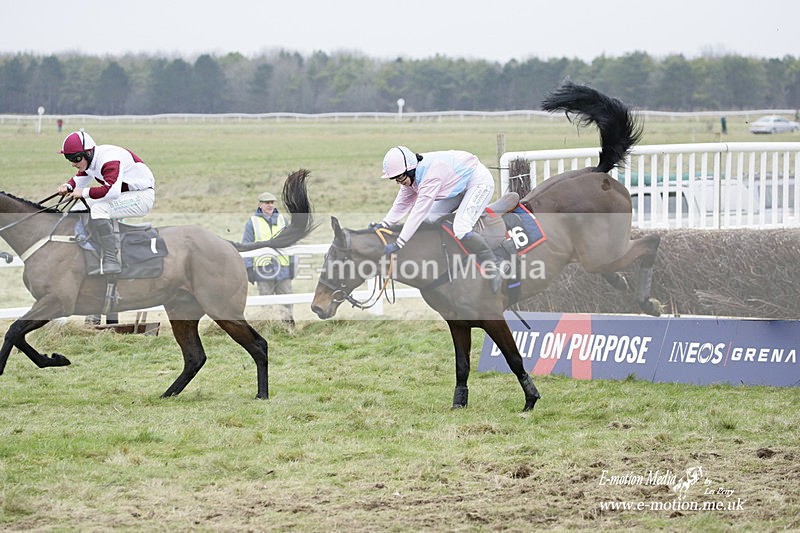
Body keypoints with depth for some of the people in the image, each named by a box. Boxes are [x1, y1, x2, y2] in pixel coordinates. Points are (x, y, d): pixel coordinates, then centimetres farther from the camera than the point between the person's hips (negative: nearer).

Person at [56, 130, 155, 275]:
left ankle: (111, 262, -29)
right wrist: (68, 186, -6)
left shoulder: (108, 160, -29)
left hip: (143, 197, -10)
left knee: (99, 209, -27)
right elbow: (81, 179, 16)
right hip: (126, 195, 10)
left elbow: (112, 190, -43)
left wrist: (84, 192, -32)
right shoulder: (89, 159, 0)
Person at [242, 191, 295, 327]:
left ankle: (288, 324, 7)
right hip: (262, 269, -2)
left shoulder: (282, 220, 12)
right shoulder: (252, 222, 2)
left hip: (283, 268, 2)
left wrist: (292, 264, 12)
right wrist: (249, 268, -4)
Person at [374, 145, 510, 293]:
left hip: (480, 182, -10)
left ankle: (495, 266, -15)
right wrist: (383, 225, -16)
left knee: (460, 229, -26)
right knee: (428, 219, 2)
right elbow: (401, 205, 0)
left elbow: (419, 211, -39)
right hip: (461, 187, 10)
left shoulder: (431, 175, -36)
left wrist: (398, 244, -40)